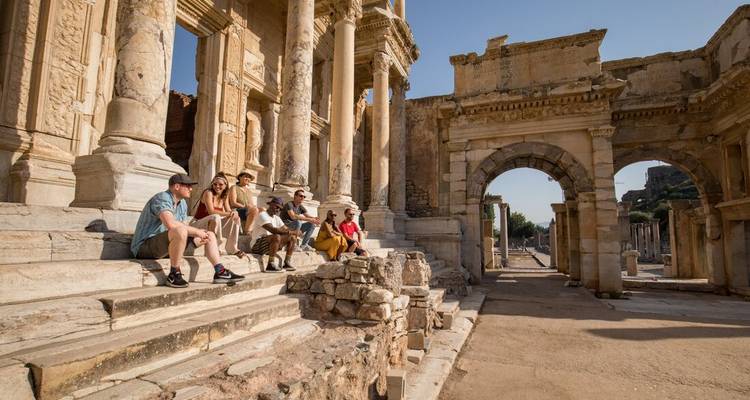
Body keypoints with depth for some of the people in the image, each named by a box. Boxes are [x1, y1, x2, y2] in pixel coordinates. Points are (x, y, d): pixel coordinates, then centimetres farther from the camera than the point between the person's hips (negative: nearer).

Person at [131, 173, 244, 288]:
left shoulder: (182, 204, 11)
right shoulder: (162, 199, -19)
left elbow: (185, 226, 8)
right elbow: (171, 224, -36)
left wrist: (199, 233, -12)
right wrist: (197, 231, -25)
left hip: (165, 244, 10)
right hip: (144, 246, -9)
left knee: (210, 235, 5)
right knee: (180, 231, -40)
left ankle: (220, 272, -1)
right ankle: (173, 275, -25)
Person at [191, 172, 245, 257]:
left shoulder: (224, 197, 8)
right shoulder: (208, 193, -13)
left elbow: (228, 211, 3)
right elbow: (211, 211, -24)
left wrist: (233, 212, -22)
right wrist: (229, 214, -28)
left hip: (213, 224, 7)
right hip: (198, 224, -7)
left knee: (235, 218, -4)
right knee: (215, 217, -35)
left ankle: (232, 248, -4)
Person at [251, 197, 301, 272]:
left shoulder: (276, 218, 14)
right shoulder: (263, 215, -14)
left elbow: (286, 228, 10)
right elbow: (272, 230, -28)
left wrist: (295, 231, -13)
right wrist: (290, 232, -31)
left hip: (270, 244, 9)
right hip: (257, 245, -9)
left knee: (293, 237, 2)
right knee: (276, 236, -36)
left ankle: (287, 263, 0)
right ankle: (270, 265, -29)